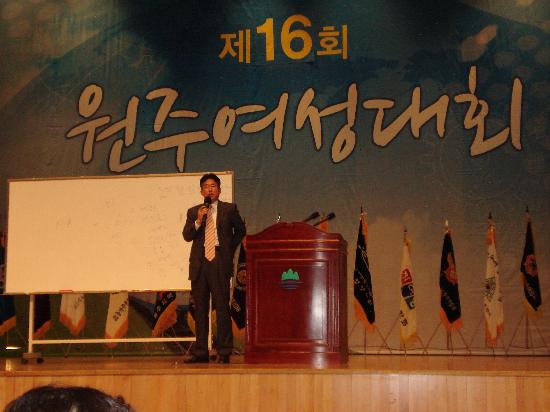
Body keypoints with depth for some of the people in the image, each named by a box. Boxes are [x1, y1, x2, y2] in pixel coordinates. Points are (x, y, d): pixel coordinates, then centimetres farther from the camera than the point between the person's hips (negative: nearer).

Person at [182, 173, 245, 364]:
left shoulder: (229, 209, 7)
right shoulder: (193, 212, 12)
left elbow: (240, 230, 19)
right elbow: (187, 235, 1)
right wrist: (198, 221, -14)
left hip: (220, 263, -3)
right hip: (199, 264, 3)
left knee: (222, 308, -5)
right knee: (200, 309, 6)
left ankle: (223, 352, -1)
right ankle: (200, 351, 11)